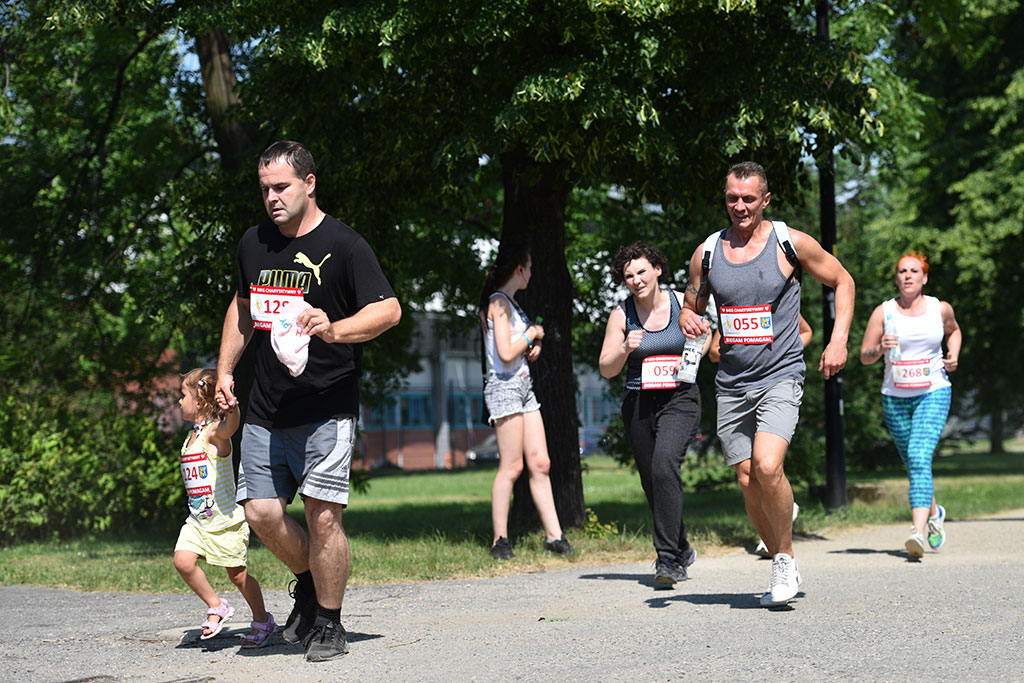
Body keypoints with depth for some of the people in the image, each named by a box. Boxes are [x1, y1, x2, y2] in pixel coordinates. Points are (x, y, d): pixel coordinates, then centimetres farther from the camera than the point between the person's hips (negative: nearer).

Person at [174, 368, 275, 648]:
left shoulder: (215, 433, -15)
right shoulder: (191, 437, 12)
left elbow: (229, 426, -40)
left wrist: (232, 409, -62)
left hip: (226, 521, -7)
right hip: (197, 521, 7)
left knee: (237, 573, 2)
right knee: (183, 561, -12)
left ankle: (262, 620, 22)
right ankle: (216, 607, 5)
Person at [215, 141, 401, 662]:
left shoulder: (344, 245, -7)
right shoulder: (253, 243, 11)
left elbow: (389, 309, -14)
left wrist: (335, 329, -30)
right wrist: (225, 370, 18)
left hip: (327, 409, -5)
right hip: (266, 410, 6)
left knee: (322, 515, -9)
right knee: (261, 512, -1)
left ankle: (329, 625, 7)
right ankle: (308, 581, 27)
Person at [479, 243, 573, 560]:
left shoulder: (509, 303, 18)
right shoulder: (499, 303, -11)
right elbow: (506, 353, -20)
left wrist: (531, 348, 10)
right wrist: (532, 334, -7)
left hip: (522, 385, 10)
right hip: (504, 387, -10)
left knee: (540, 463, 5)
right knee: (511, 466, -8)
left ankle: (554, 535, 6)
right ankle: (500, 541, -3)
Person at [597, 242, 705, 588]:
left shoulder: (682, 303, -1)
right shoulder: (621, 314, 0)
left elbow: (704, 335, 17)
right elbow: (606, 369, 0)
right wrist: (626, 349, -19)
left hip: (680, 400, -3)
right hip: (639, 404, 3)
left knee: (664, 464, -26)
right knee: (652, 482, 9)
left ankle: (668, 558, -23)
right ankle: (682, 550, 34)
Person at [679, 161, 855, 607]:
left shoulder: (791, 244, -3)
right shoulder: (707, 253, 6)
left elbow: (842, 281, 9)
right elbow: (691, 307, 18)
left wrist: (839, 341, -2)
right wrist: (688, 322, -7)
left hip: (781, 377, -4)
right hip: (732, 383, 4)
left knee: (767, 466, -23)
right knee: (748, 482, 2)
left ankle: (785, 559, -3)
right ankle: (783, 570, 20)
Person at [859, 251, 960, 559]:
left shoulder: (940, 308, 0)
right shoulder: (883, 312, -2)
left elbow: (954, 330, 23)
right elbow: (864, 356, 0)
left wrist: (953, 355, 5)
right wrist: (880, 349, -21)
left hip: (933, 393, -2)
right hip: (895, 398, 2)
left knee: (919, 457, -21)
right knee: (913, 465, 13)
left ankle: (918, 531, -30)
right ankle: (934, 512, 41)